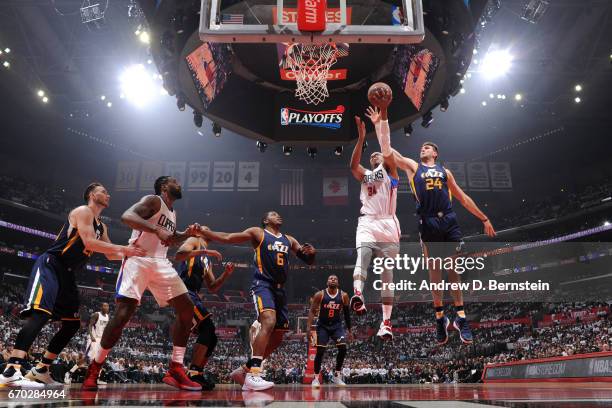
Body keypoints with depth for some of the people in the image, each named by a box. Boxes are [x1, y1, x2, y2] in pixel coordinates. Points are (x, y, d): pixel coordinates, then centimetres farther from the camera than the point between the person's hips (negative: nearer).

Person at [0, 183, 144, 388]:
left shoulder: (102, 226, 19)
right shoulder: (83, 211, -8)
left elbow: (110, 255, 25)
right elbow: (89, 242, -21)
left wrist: (130, 252, 10)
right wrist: (124, 249, -19)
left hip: (67, 273, 10)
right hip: (49, 265, -10)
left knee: (73, 323, 8)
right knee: (40, 313, -27)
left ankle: (40, 370, 15)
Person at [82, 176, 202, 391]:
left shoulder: (172, 213, 22)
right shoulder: (153, 200, -4)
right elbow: (127, 216, -22)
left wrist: (187, 234, 17)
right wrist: (157, 230, -32)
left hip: (161, 263, 8)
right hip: (138, 260, -8)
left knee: (187, 309, -3)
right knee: (123, 313, -14)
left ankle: (175, 370, 0)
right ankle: (94, 369, 6)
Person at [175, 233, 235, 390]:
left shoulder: (207, 260, 29)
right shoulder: (194, 241, 6)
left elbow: (212, 288, 26)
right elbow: (178, 255, -17)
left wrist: (225, 275, 11)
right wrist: (204, 251, -20)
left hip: (193, 295, 9)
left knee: (210, 337, 7)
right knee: (207, 328, -21)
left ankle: (197, 375, 11)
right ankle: (193, 374, -22)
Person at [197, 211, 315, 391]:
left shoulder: (289, 240, 20)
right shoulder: (257, 233, 5)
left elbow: (308, 261, 20)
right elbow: (227, 238, 0)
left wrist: (311, 253, -3)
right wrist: (203, 232, -11)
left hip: (279, 289, 7)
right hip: (263, 285, -7)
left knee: (276, 339, 7)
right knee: (269, 322, -31)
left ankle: (243, 371, 19)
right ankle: (253, 374, -31)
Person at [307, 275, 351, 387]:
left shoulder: (343, 296, -5)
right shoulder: (320, 295, -11)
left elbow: (346, 313, 6)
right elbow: (312, 311, -12)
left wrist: (349, 330, 9)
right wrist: (309, 328, -23)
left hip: (337, 325, 2)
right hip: (322, 326, -2)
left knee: (343, 348, -14)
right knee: (320, 352, -7)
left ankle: (337, 376, 3)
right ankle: (316, 378, 9)